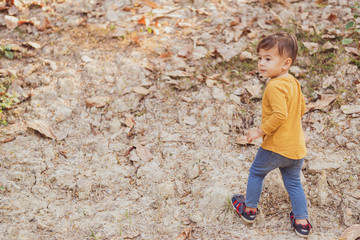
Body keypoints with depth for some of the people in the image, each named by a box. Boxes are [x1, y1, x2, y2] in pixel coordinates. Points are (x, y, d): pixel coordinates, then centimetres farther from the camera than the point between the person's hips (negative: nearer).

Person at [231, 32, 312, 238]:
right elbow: (302, 108, 16)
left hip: (276, 147, -7)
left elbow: (280, 115, -30)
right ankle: (302, 222, 22)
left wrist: (260, 131, -20)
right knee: (293, 182, 19)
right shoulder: (293, 82, 5)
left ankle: (250, 209, 33)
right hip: (297, 147, 7)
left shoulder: (275, 86, -22)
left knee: (256, 173, 17)